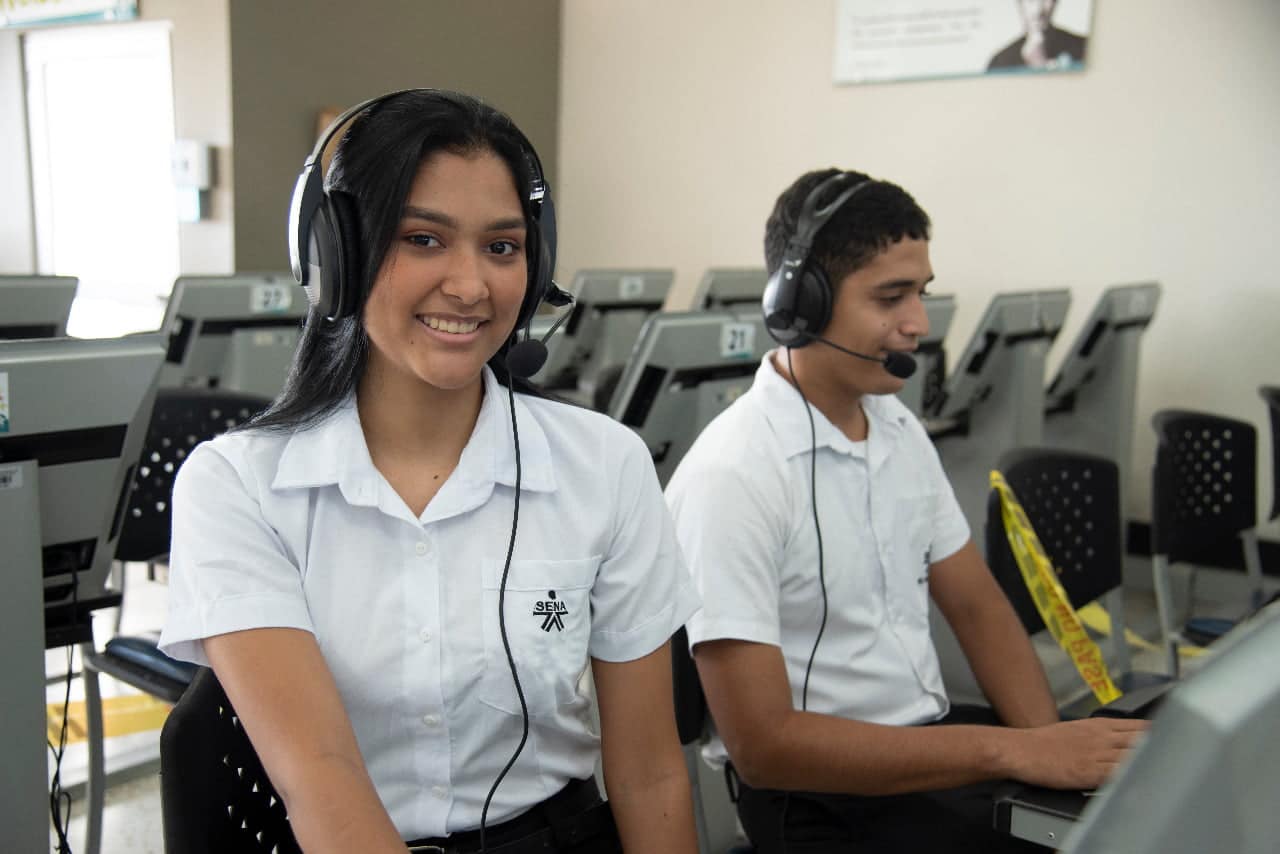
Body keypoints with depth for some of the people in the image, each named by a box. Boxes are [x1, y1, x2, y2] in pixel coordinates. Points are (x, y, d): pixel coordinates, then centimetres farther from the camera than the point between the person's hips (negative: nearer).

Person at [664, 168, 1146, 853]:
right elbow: (762, 744, -21)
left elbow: (976, 604, 11)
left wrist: (1049, 744, -7)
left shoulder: (901, 431, 6)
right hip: (819, 792, -7)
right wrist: (1014, 752, -22)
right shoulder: (731, 476, -19)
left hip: (936, 738, 7)